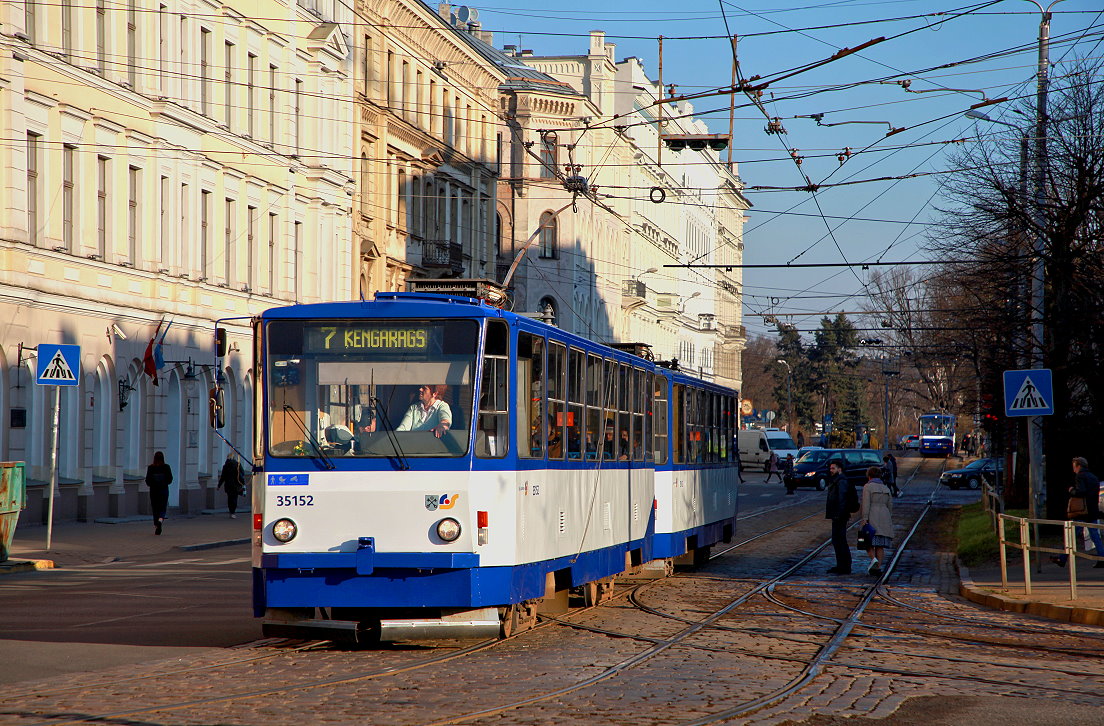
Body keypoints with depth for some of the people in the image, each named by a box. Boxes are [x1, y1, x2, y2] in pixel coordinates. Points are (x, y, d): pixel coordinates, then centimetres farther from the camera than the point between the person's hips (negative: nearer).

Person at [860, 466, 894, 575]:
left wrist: (864, 518, -16)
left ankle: (873, 559, -22)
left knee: (868, 542, 2)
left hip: (871, 518, -5)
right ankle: (878, 567, 0)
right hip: (884, 518, 5)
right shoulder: (886, 488, 14)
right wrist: (889, 523, 19)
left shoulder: (868, 487, -2)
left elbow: (866, 504, -12)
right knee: (880, 545, 5)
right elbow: (890, 506, 14)